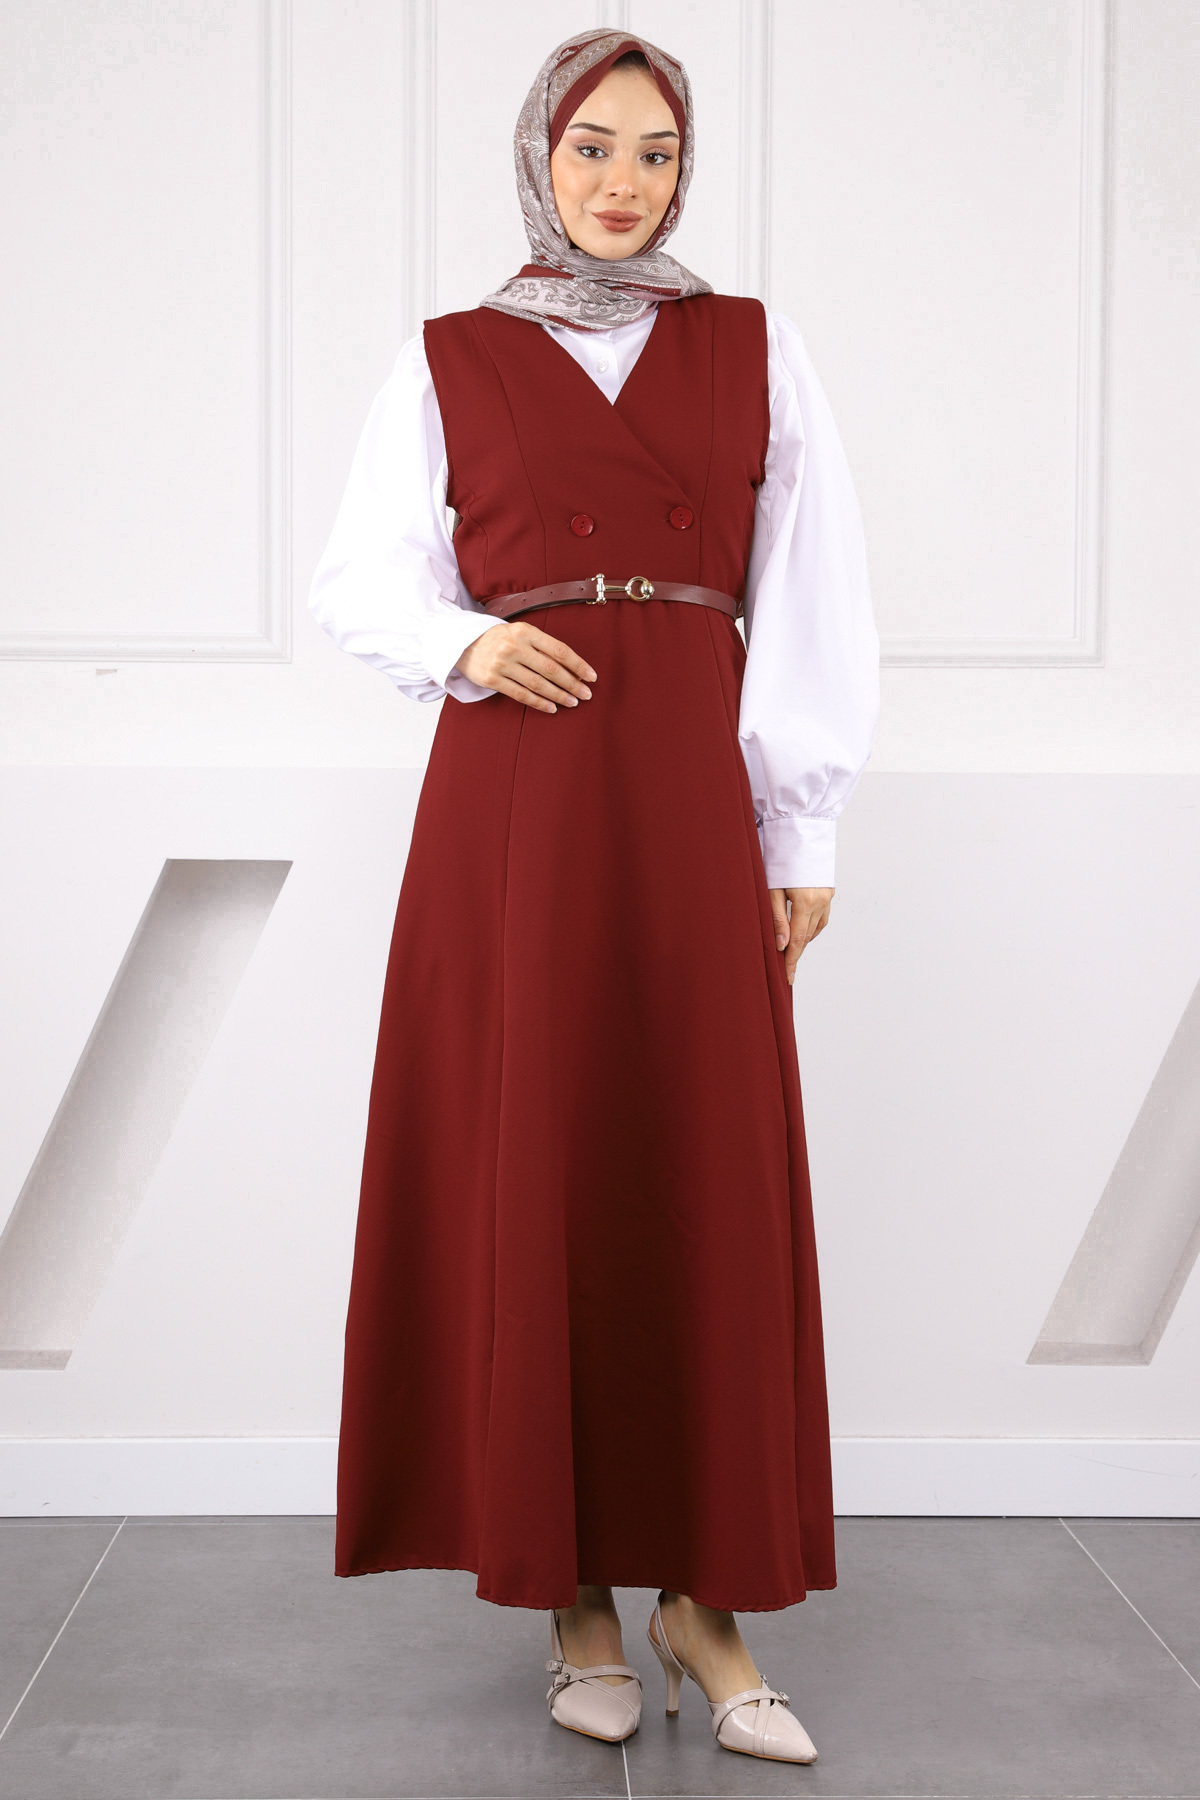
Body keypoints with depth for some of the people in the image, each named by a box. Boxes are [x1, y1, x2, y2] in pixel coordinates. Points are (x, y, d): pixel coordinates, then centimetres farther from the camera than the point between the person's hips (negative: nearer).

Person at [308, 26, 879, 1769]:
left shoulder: (755, 350, 10)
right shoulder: (449, 363, 9)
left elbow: (812, 608, 6)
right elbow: (361, 580, 11)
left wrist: (803, 839, 1)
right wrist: (464, 644, -10)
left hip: (692, 804, 1)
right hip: (510, 802, 0)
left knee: (707, 1180, 0)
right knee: (527, 1181, 0)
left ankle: (706, 1594, 11)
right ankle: (575, 1591, 13)